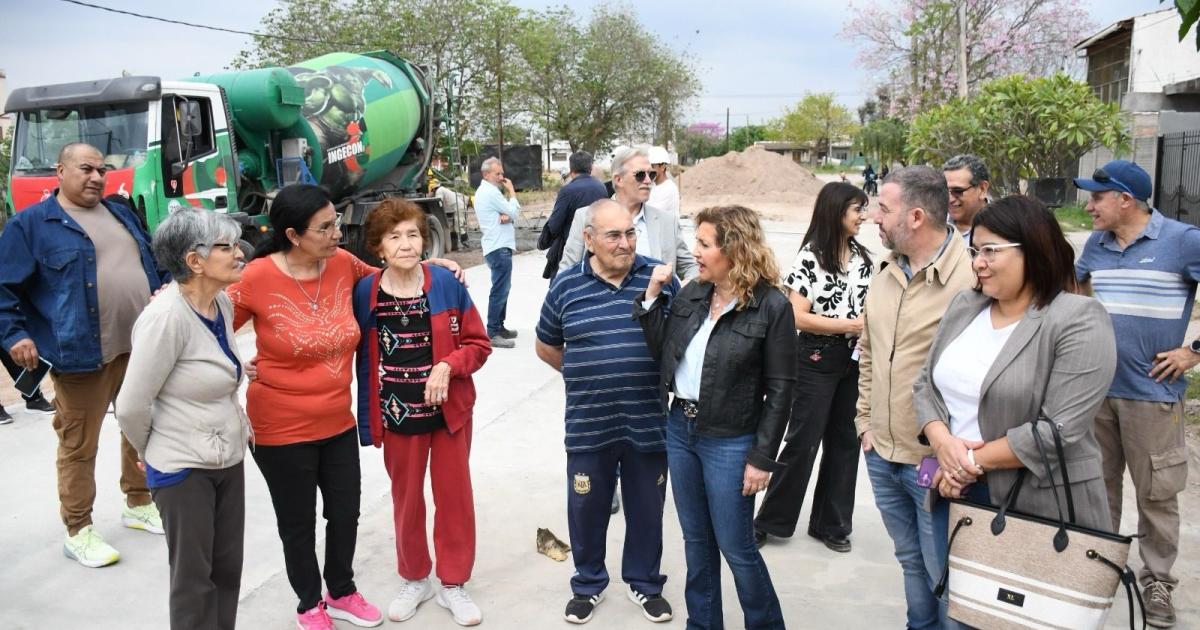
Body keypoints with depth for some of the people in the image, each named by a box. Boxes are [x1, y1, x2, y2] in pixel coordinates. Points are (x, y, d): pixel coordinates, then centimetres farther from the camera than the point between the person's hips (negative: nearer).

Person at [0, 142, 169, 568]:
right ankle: (78, 531, 14)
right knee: (79, 445, 2)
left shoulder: (121, 214, 16)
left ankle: (139, 504, 34)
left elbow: (153, 264, 25)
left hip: (141, 347, 6)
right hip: (82, 356, -6)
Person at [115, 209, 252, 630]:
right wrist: (154, 452, -2)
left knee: (228, 568, 17)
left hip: (229, 459, 7)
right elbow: (131, 406, -17)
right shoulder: (167, 316, -23)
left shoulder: (223, 303, 1)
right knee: (194, 577, 9)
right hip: (183, 468, -7)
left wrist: (234, 426, 14)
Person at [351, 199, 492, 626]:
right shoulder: (365, 292, -7)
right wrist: (367, 421, -3)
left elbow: (478, 343, -4)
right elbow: (363, 360, -1)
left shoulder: (446, 283, -9)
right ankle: (415, 580, 36)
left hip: (449, 411, 0)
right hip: (397, 415, 0)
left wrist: (447, 366, -20)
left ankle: (453, 583, 28)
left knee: (454, 496, 10)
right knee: (406, 500, 15)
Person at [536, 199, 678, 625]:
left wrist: (661, 379, 1)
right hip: (589, 425, 0)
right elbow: (546, 347, 11)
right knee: (587, 508, 14)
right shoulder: (566, 285, -3)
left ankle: (645, 582, 38)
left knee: (646, 508, 15)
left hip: (649, 422, 0)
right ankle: (588, 584, 37)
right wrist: (585, 377, 7)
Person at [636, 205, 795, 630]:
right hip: (680, 428, 6)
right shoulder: (691, 294, 3)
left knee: (735, 547, 5)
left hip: (730, 441, -6)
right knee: (696, 540, 18)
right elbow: (662, 351, 5)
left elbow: (780, 389, -12)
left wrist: (762, 457, -13)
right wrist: (652, 296, -4)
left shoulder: (771, 307, -14)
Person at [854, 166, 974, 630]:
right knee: (911, 564, 22)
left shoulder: (971, 277, -18)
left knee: (944, 575, 7)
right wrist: (865, 421, 13)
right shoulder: (886, 276, 8)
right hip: (881, 457, 7)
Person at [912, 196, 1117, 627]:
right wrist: (943, 443, -12)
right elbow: (926, 383, 6)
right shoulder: (964, 306, 5)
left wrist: (976, 460, -14)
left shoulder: (1078, 322, -15)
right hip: (956, 493, 6)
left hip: (1037, 507, -5)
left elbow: (1059, 430, -21)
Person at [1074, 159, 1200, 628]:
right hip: (1095, 387, 5)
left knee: (1156, 493, 7)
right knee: (1096, 485, 15)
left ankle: (1157, 581, 22)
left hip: (1152, 391, -5)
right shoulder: (1095, 244, 6)